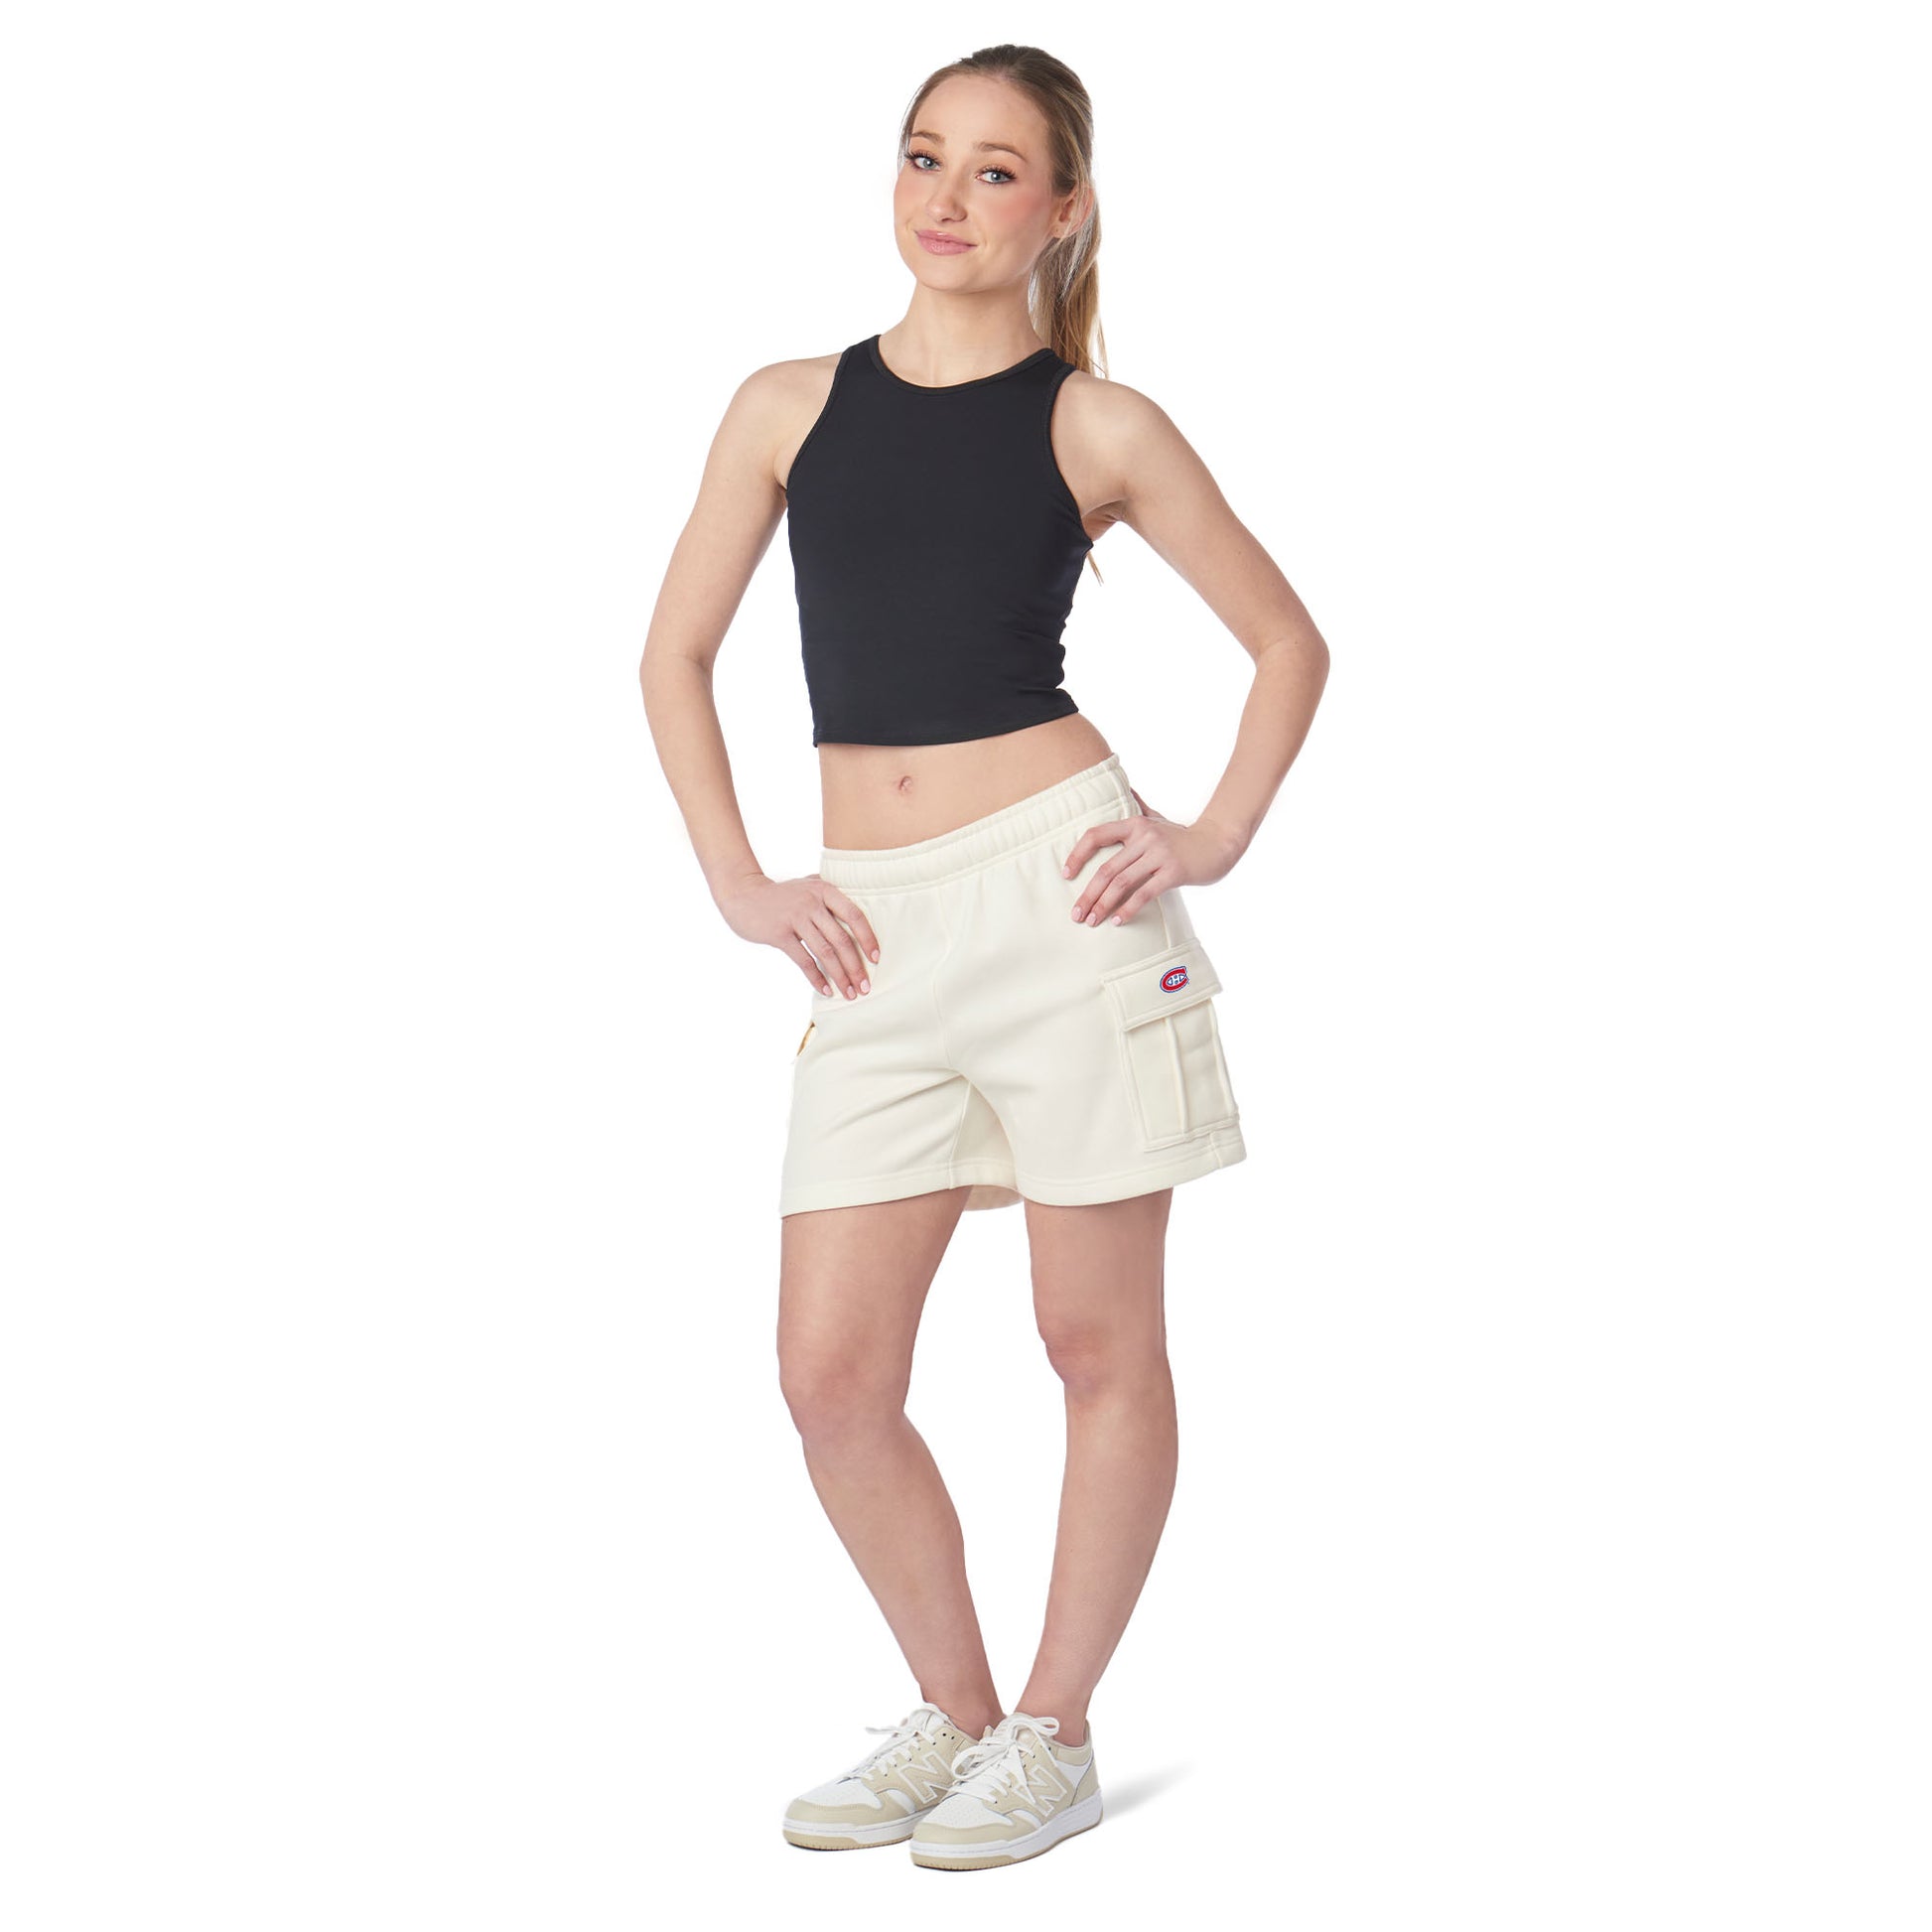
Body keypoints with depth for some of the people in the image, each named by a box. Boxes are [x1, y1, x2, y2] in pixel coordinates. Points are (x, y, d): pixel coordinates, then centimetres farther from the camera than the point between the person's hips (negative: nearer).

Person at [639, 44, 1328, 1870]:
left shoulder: (1096, 426, 2)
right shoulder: (790, 407, 10)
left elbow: (1290, 640, 10)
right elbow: (675, 655, 15)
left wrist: (1216, 835, -1)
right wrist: (738, 884, 6)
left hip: (1057, 890, -3)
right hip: (883, 937, 3)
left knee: (1099, 1345, 4)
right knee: (831, 1376, 1)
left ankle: (1055, 1734, 20)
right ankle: (951, 1711, 22)